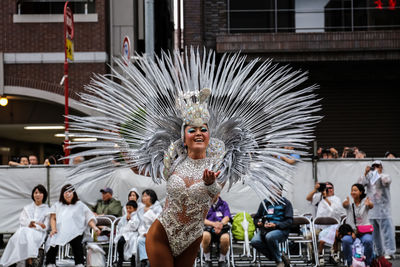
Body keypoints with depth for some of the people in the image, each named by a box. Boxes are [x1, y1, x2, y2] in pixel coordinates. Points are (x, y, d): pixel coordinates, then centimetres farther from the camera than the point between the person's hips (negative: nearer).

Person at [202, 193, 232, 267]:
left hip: (221, 229, 0)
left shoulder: (223, 204, 17)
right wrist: (213, 224, -19)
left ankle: (222, 260, -9)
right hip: (208, 228, 0)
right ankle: (207, 260, -15)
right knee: (205, 236, -38)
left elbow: (227, 218, 3)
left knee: (225, 238, -36)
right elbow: (203, 220, 2)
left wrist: (221, 224, -21)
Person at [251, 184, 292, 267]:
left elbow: (289, 221, -3)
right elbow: (256, 218, 27)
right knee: (255, 241, -28)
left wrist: (276, 225, -18)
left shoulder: (286, 203, 6)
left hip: (281, 230, -4)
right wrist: (258, 223, 2)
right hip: (265, 229, 4)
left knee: (270, 236, -40)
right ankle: (281, 256, -14)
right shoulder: (264, 203, 19)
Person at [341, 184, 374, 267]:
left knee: (368, 241, -33)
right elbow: (344, 204, -22)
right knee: (345, 240, -32)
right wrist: (345, 203, -49)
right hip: (350, 230, 1)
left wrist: (369, 204, -50)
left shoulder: (365, 201, 0)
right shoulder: (350, 201, 2)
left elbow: (371, 205, -23)